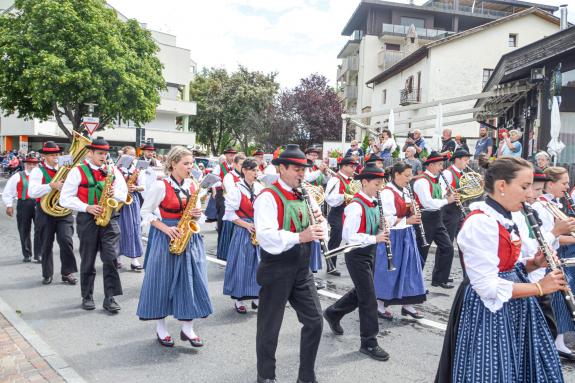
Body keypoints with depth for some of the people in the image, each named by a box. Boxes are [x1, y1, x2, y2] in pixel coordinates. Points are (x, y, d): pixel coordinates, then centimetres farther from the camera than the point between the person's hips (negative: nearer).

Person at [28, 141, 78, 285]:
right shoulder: (38, 171, -1)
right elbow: (32, 192, -15)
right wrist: (51, 186, -25)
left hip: (64, 211, 2)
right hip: (45, 212, -1)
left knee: (66, 241, -10)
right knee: (46, 245, 8)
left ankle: (67, 273, 0)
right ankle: (47, 274, 22)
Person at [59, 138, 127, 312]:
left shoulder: (113, 171, 8)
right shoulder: (77, 171, -2)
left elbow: (124, 194, 12)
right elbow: (65, 199, -5)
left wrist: (115, 193, -11)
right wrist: (87, 208, -17)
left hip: (109, 218, 2)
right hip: (87, 219, -1)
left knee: (111, 258, -7)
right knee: (88, 261, 9)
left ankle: (110, 298, 0)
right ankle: (87, 297, 23)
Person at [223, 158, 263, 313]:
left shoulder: (260, 188, 7)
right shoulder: (236, 190, -8)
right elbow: (229, 213, -8)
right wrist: (246, 225, -14)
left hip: (260, 230, 5)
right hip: (243, 231, -5)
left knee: (258, 263, 7)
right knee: (241, 264, 0)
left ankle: (257, 296, 19)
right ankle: (239, 300, 11)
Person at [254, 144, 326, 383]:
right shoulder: (268, 197, -14)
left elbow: (320, 230, 11)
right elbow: (266, 237, -27)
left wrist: (319, 222, -12)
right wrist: (300, 237, -36)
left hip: (301, 268, 7)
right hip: (276, 271, -7)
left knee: (315, 321, 8)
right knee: (270, 326, 7)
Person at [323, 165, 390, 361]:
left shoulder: (373, 203, 6)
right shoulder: (356, 206, -22)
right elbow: (349, 236, -25)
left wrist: (382, 233, -3)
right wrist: (374, 239, -26)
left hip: (369, 253, 9)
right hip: (357, 255, -9)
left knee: (361, 292, 21)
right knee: (369, 299, -4)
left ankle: (333, 313, 42)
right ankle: (369, 343, 8)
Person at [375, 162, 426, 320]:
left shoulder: (405, 191, 10)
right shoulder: (387, 192, -16)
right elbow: (387, 219, -21)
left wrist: (413, 211, -3)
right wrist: (407, 220, -26)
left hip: (406, 235, 8)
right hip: (392, 236, -8)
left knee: (409, 268, 9)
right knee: (389, 270, 1)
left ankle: (407, 304, 19)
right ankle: (381, 305, 15)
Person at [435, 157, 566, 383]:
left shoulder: (504, 219, 7)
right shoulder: (480, 223, -22)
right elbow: (487, 287, -25)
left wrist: (533, 264, -2)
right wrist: (539, 287, -17)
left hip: (511, 308, 9)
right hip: (489, 312, -9)